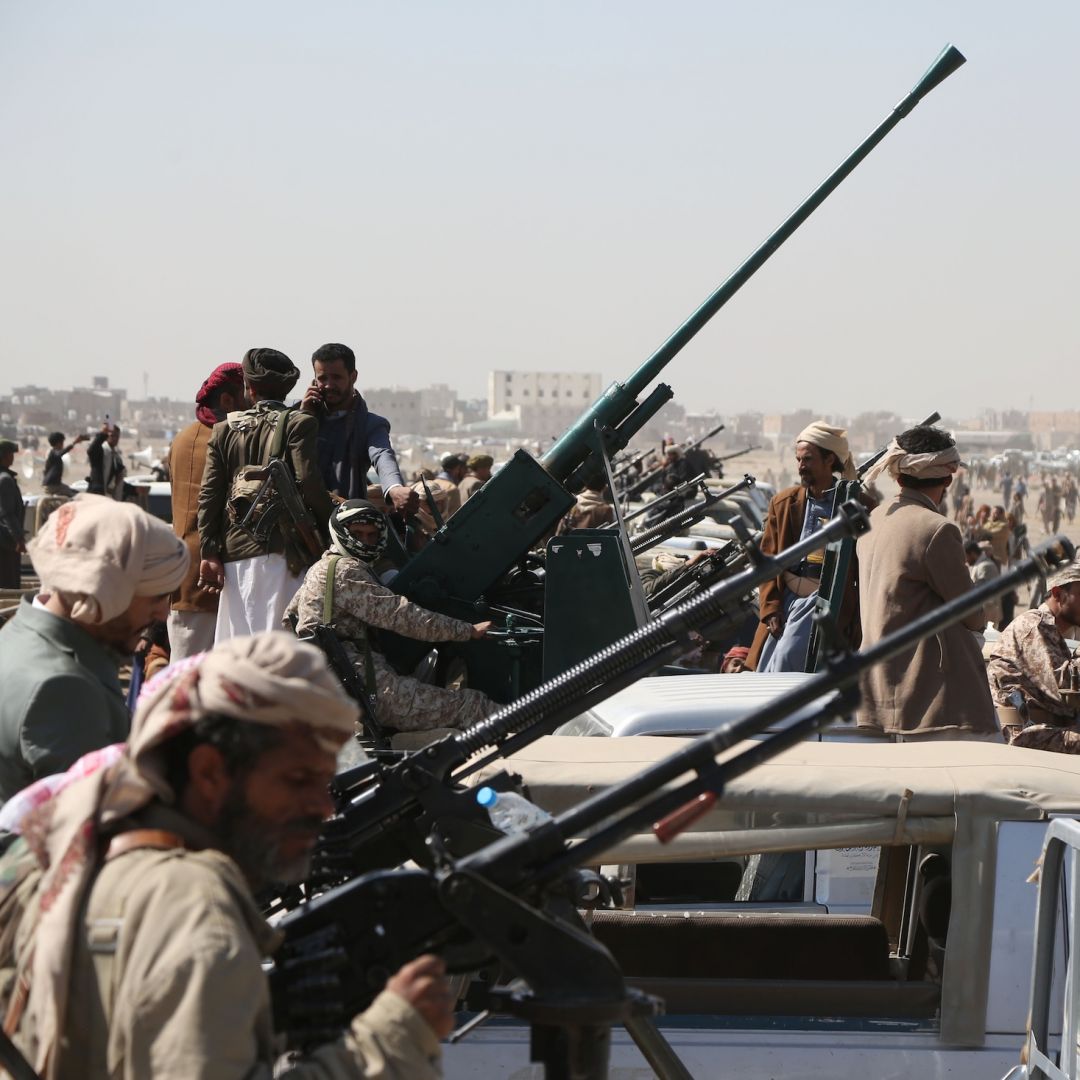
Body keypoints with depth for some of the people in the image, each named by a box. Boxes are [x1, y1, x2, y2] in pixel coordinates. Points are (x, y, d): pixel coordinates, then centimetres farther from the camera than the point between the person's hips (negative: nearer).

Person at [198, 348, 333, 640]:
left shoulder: (223, 430, 10)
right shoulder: (298, 424, -1)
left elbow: (209, 495, 6)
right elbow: (308, 484, -12)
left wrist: (209, 553, 6)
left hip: (234, 552, 4)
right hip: (280, 551, -3)